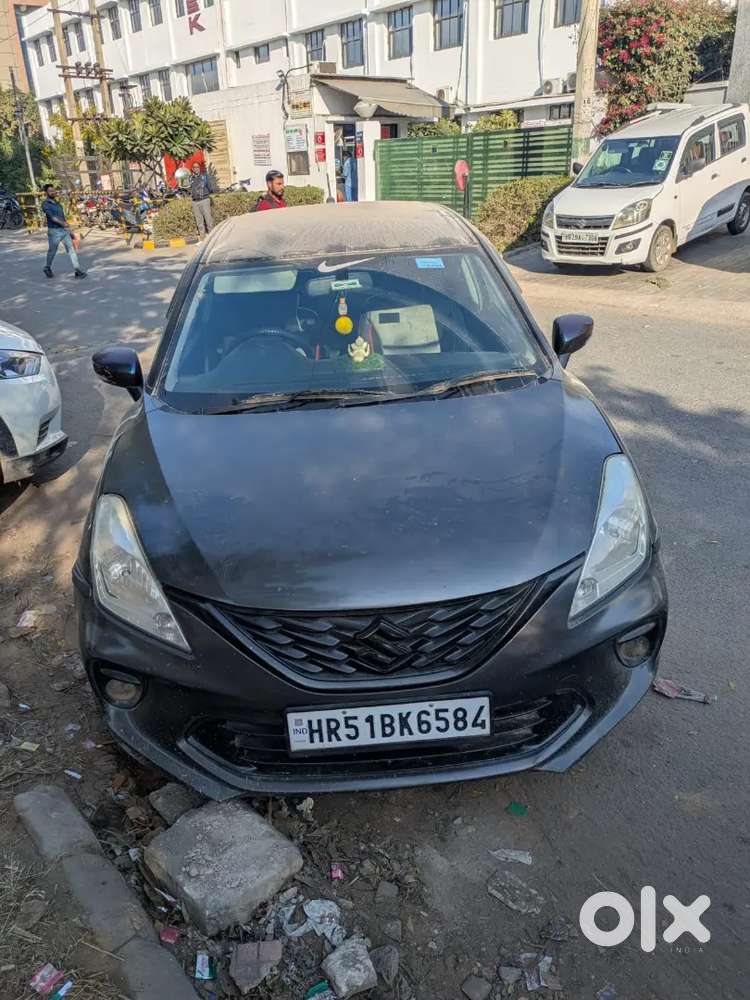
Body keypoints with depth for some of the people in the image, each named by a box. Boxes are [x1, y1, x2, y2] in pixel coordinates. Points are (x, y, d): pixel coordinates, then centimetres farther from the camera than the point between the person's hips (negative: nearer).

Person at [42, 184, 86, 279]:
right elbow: (52, 217, -22)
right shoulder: (45, 204, -9)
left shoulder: (57, 203, 14)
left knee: (71, 249, -6)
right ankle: (47, 268, 30)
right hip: (54, 231, -6)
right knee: (52, 251, 9)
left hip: (64, 230, 6)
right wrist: (63, 224, -33)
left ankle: (78, 270, -10)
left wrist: (70, 230, 18)